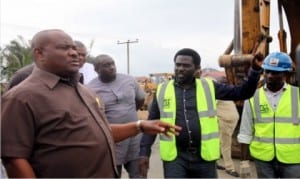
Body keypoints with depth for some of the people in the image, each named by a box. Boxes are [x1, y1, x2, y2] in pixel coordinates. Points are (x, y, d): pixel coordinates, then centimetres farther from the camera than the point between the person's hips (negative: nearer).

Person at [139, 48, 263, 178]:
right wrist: (144, 152, -1)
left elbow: (242, 93, 1)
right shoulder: (163, 90, 1)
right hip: (175, 157, -1)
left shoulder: (208, 87, 1)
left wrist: (255, 70, -12)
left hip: (204, 156, 1)